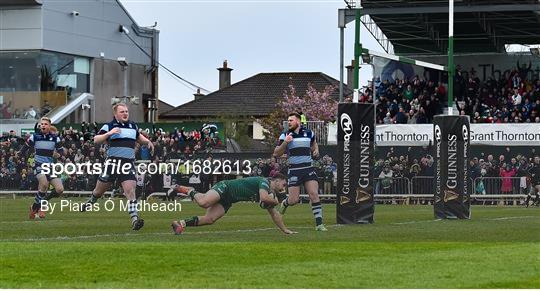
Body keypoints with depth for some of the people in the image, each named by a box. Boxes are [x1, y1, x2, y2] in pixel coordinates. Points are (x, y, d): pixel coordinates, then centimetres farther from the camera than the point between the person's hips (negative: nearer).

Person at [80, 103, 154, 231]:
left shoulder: (133, 126, 15)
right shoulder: (109, 126, 2)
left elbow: (138, 137, 35)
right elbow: (96, 140, -7)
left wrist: (147, 141, 15)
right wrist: (108, 133, -21)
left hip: (128, 163, 2)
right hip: (113, 161, -2)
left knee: (130, 190, -15)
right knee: (100, 189, 10)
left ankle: (134, 218, -20)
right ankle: (90, 202, 42)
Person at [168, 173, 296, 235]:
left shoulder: (270, 195, 15)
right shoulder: (264, 181, -12)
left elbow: (274, 213, 24)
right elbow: (263, 197, -32)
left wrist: (285, 229, 22)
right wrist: (275, 201, -11)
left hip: (227, 202, 8)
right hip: (225, 187, -8)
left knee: (209, 219, -15)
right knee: (204, 202, -34)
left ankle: (182, 223, -11)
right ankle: (190, 191, -5)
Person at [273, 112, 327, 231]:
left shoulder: (309, 133, 8)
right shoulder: (285, 136, 1)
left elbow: (313, 143, 30)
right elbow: (276, 154, -3)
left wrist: (316, 150, 8)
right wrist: (285, 143, -17)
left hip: (309, 169, 1)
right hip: (294, 171, -1)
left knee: (314, 194, -12)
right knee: (294, 200, -2)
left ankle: (319, 224, -9)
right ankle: (284, 204, 35)